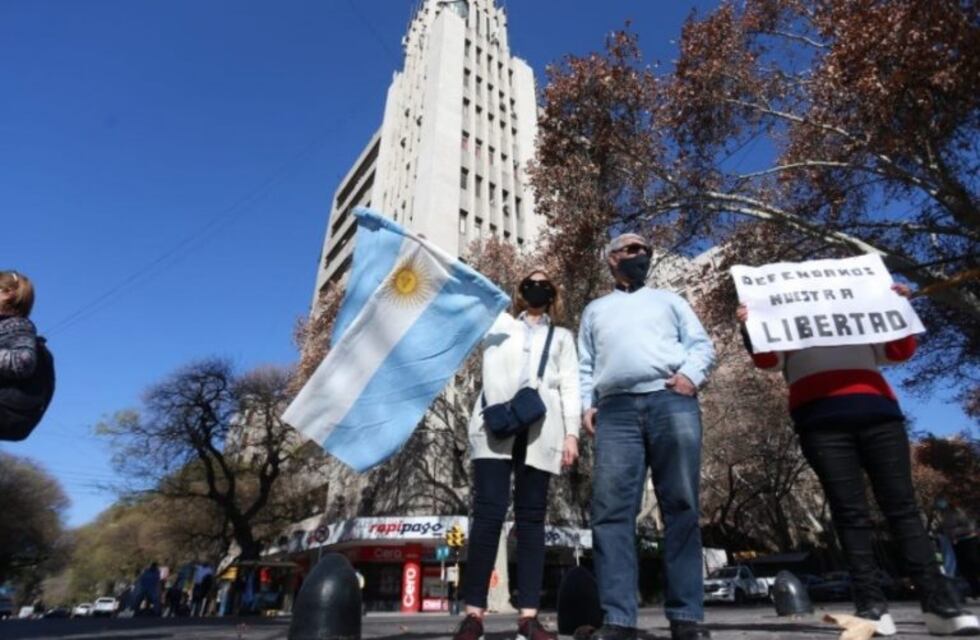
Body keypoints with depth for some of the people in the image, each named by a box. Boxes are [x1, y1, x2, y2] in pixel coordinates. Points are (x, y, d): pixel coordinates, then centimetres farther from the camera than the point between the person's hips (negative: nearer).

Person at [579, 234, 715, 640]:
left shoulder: (669, 300, 26)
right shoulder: (595, 310, 28)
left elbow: (702, 344, 15)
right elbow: (585, 366, 21)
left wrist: (691, 374, -6)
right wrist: (586, 404, 4)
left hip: (672, 402, 0)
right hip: (617, 410, 1)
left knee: (681, 508, -4)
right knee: (612, 512, -9)